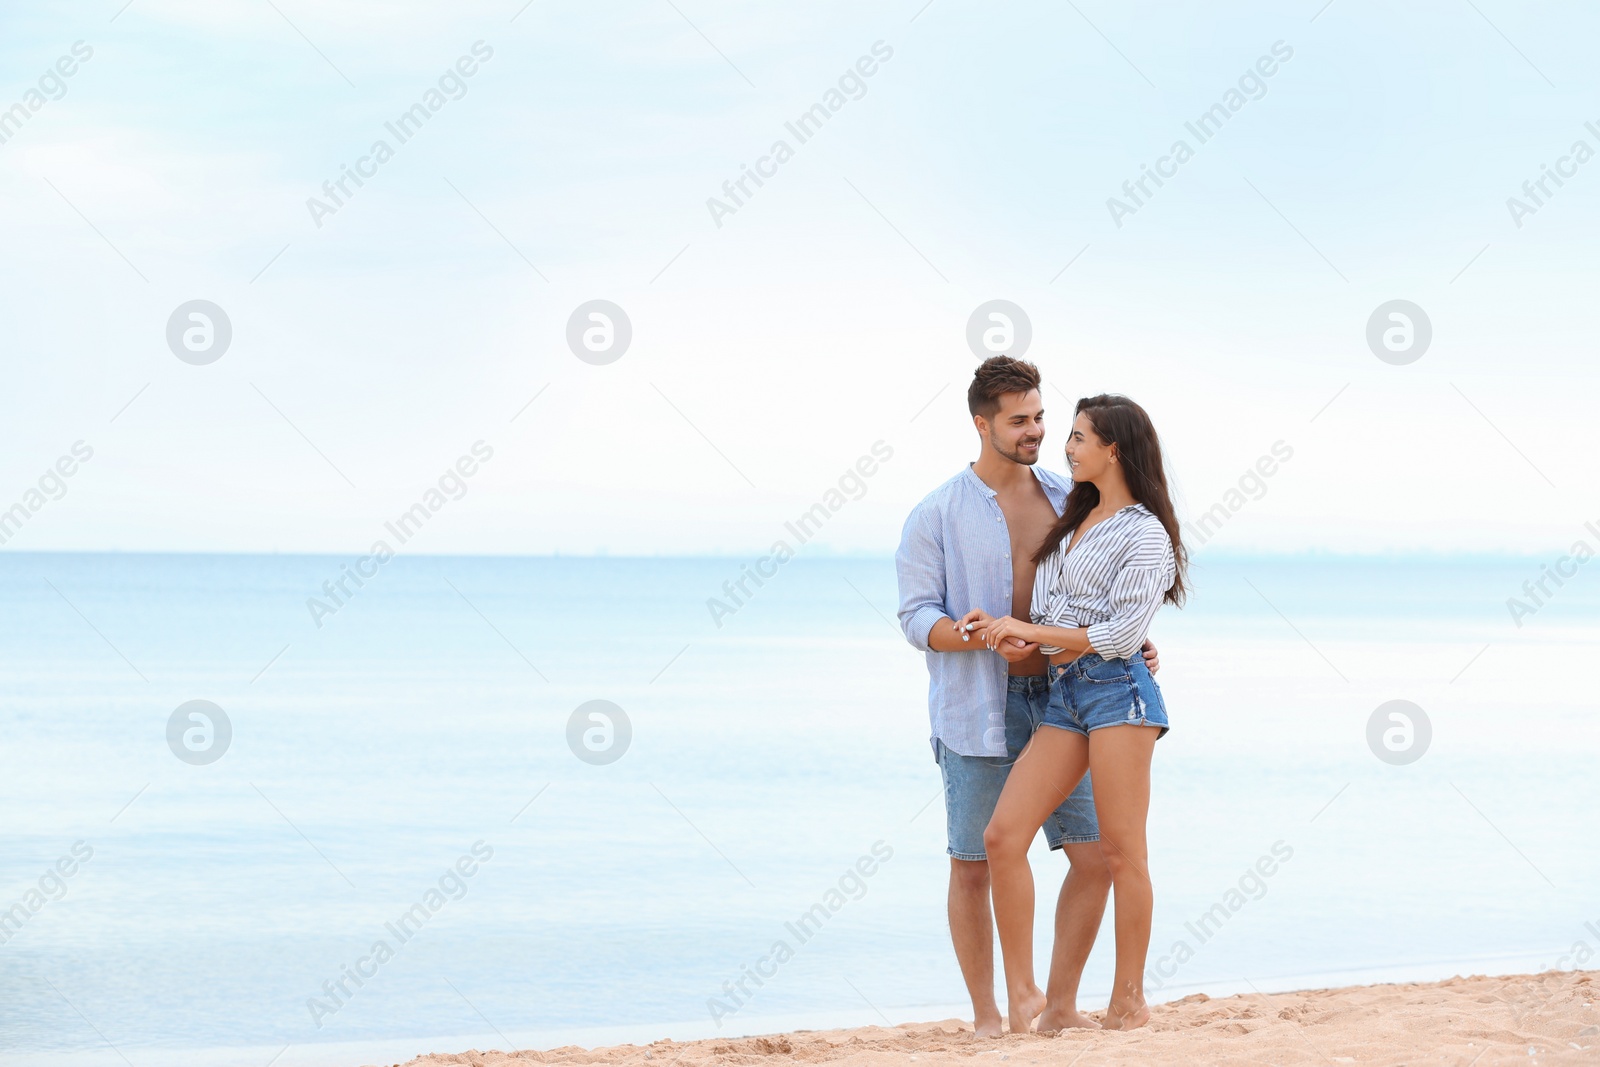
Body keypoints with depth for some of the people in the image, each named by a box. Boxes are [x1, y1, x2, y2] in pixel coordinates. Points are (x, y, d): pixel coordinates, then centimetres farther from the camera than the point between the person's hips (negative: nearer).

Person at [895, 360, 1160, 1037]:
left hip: (1060, 702, 4)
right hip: (978, 710, -4)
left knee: (1095, 855, -2)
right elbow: (917, 617, -7)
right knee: (974, 866, 1)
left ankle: (1061, 1008, 10)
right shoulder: (938, 515, -3)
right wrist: (987, 639, -23)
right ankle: (986, 1017, 14)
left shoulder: (1068, 500, 10)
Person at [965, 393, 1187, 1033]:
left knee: (1121, 851, -5)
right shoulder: (1074, 522, 21)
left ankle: (1130, 1000, 3)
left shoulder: (1145, 535, -4)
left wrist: (1027, 629, -7)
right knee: (1001, 836, -5)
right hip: (1062, 693, 8)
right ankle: (1021, 993, -1)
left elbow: (1121, 633, -11)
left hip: (1117, 691, -8)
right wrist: (1000, 627, 3)